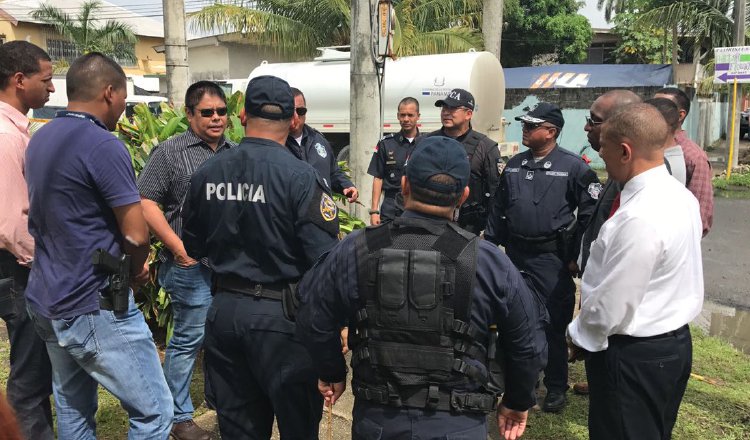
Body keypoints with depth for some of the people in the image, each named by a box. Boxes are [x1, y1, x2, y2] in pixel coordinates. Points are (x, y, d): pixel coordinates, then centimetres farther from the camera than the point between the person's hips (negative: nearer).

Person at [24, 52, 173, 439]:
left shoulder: (40, 139, 9)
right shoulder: (103, 145, -18)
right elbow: (137, 235, -20)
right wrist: (135, 271, 2)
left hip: (46, 299, 10)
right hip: (95, 306, -9)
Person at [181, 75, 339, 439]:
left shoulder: (206, 173, 0)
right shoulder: (300, 176, -16)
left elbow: (193, 248, 10)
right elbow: (324, 257, -20)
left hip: (223, 310, 5)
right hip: (280, 314, -5)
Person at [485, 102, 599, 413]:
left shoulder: (573, 166, -8)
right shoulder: (514, 165, 9)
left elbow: (589, 213, -9)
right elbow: (499, 209, 14)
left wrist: (577, 256, -10)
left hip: (552, 259, -5)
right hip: (515, 255, 6)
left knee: (553, 325, 3)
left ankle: (556, 388, 21)